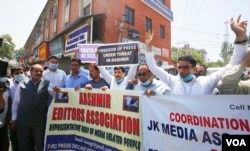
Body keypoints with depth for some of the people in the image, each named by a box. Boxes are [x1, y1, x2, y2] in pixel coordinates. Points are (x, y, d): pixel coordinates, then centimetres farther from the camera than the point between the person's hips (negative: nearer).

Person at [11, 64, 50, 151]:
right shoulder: (22, 84, 2)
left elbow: (50, 100, -1)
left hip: (40, 121, -2)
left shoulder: (47, 84, -3)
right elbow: (16, 101, 5)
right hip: (23, 121, 2)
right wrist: (14, 118, 5)